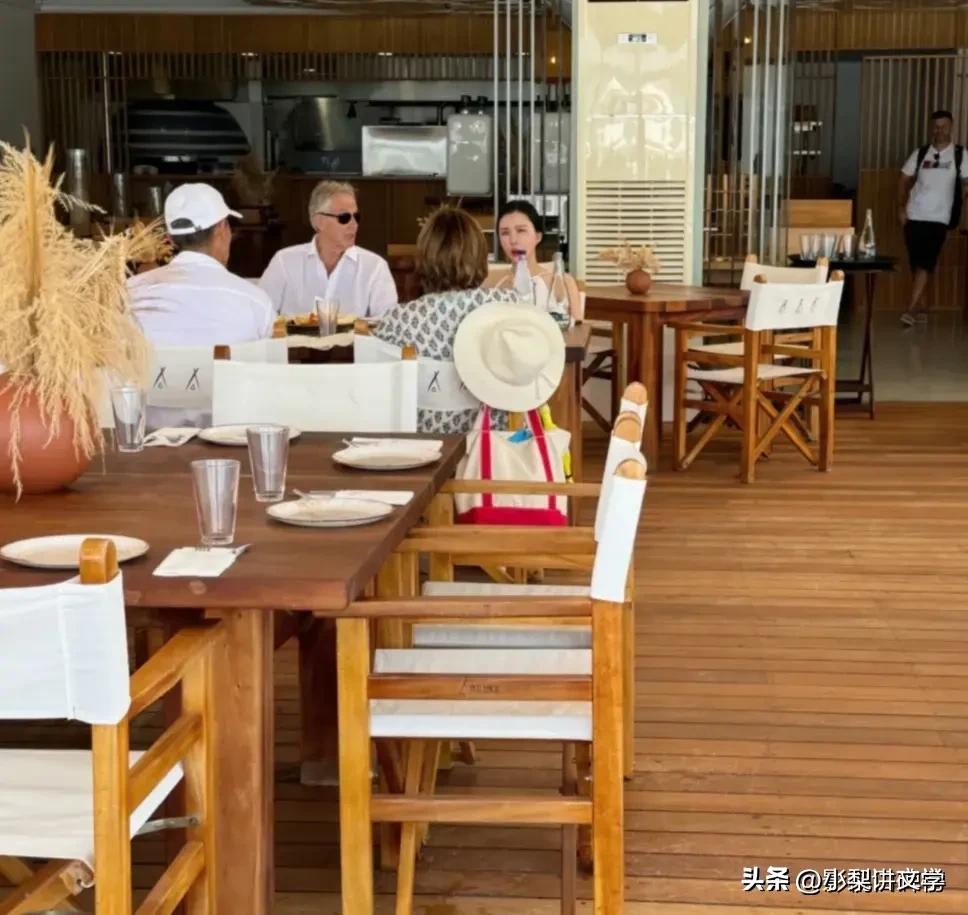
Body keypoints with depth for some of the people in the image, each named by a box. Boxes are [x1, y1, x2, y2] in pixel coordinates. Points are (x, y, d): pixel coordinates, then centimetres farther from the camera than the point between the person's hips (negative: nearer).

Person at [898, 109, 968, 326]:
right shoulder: (920, 154, 6)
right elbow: (904, 181, 11)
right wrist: (901, 207, 1)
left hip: (938, 218, -3)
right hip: (914, 216, 3)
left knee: (925, 264, -13)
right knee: (916, 263, 7)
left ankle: (911, 309, -14)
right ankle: (921, 307, 20)